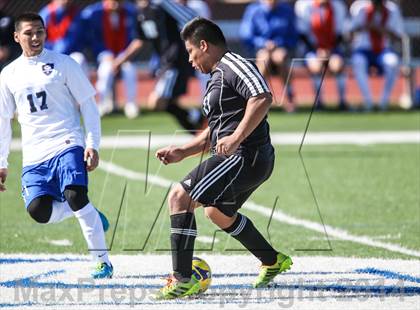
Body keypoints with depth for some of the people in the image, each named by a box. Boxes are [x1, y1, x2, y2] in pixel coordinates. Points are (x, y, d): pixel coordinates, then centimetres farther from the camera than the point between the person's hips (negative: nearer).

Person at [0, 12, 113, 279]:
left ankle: (103, 262, -16)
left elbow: (88, 106, 3)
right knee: (38, 211, -17)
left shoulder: (63, 64, 3)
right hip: (34, 155, 3)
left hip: (67, 144, -3)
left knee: (75, 195, -25)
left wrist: (93, 144, -7)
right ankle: (90, 215, 11)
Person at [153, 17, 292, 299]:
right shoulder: (218, 77, 23)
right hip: (250, 160, 11)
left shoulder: (233, 65, -10)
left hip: (245, 157, -11)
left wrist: (236, 139, -29)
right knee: (217, 212, 33)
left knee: (179, 197, -16)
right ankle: (273, 262, 45)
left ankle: (182, 281, -19)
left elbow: (263, 98, -26)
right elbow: (215, 132, 31)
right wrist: (182, 152, 21)